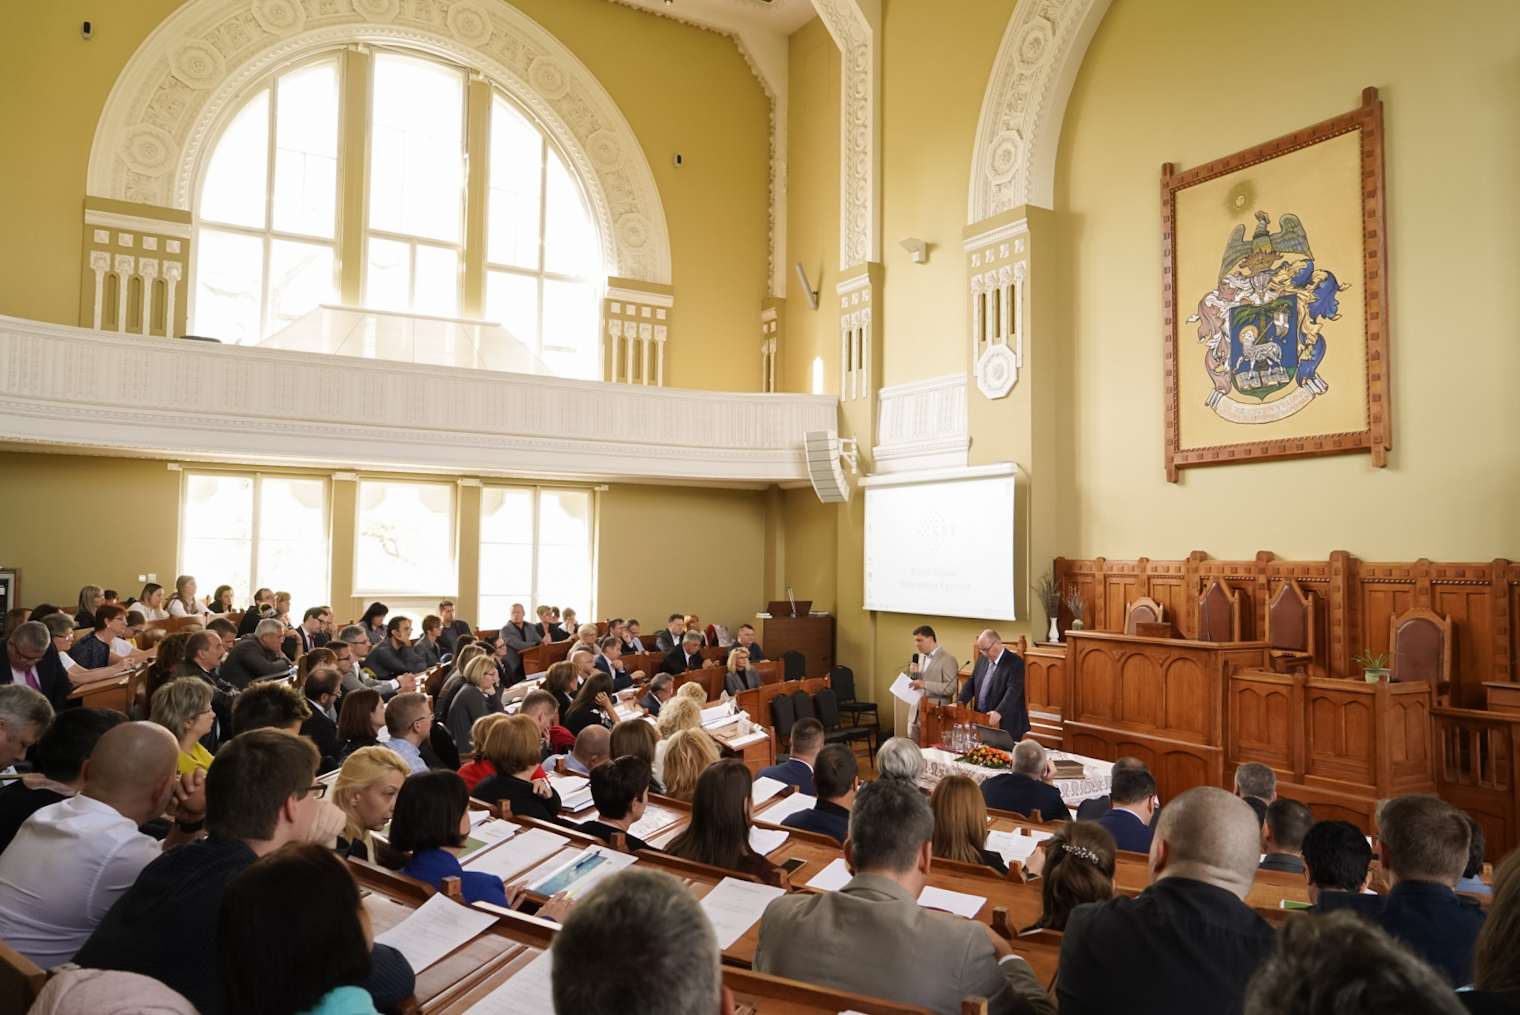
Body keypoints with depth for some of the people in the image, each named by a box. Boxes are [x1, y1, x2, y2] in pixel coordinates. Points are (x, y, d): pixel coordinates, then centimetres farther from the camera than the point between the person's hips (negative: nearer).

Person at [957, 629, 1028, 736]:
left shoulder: (1015, 663, -12)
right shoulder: (982, 658, 9)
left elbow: (1013, 691, -23)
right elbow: (971, 684, 12)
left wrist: (999, 712, -36)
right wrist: (959, 703, -4)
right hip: (981, 721, 6)